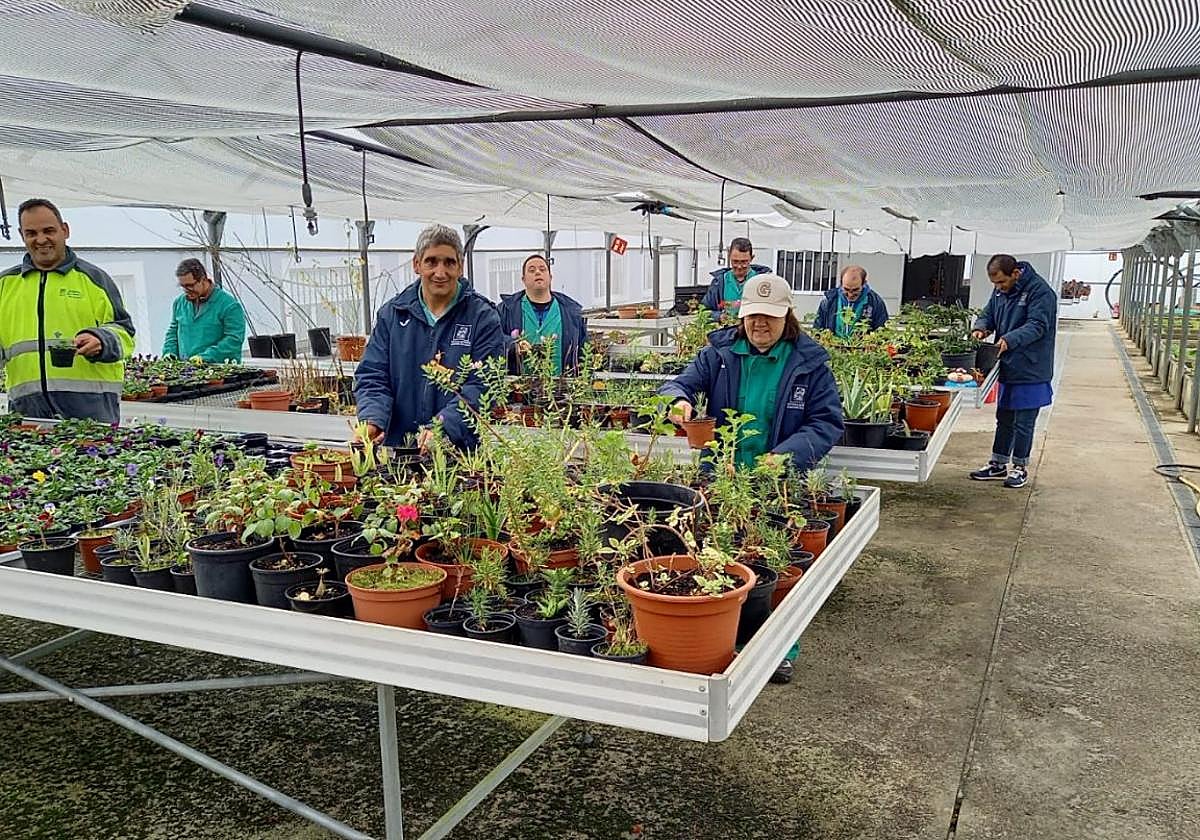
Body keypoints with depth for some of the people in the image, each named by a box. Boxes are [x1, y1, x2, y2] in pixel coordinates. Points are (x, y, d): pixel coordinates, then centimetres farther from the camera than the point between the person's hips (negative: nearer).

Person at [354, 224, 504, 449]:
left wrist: (442, 425, -21)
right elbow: (372, 376, 11)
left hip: (461, 449, -3)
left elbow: (483, 385, -7)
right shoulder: (392, 314, 13)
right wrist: (371, 420, -9)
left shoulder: (482, 317, 2)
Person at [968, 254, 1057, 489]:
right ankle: (998, 464, 27)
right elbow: (988, 314, 17)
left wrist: (1010, 340, -37)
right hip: (1007, 368, 7)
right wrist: (981, 328, -6)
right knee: (1004, 418, 16)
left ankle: (1020, 467, 17)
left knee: (1023, 422, 3)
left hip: (1030, 371, -7)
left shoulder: (1040, 292, -16)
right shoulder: (1000, 290, 7)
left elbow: (1037, 325, -23)